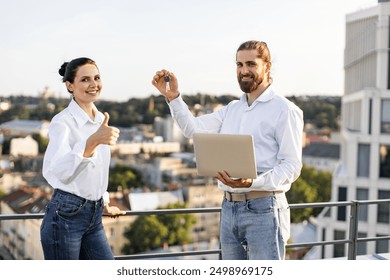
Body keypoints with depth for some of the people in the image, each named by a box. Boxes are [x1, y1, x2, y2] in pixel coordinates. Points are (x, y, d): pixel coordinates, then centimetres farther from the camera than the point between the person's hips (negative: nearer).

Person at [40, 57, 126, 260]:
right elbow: (56, 171, -35)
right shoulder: (63, 122, -16)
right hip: (66, 215, -7)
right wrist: (92, 142, -49)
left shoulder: (101, 119, 9)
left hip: (94, 216, 7)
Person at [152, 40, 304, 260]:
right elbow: (195, 129, 6)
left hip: (263, 209, -7)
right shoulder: (232, 109, 17)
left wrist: (252, 182, -26)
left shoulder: (284, 110, -5)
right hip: (229, 207, 7)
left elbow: (292, 165, -12)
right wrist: (173, 97, -7)